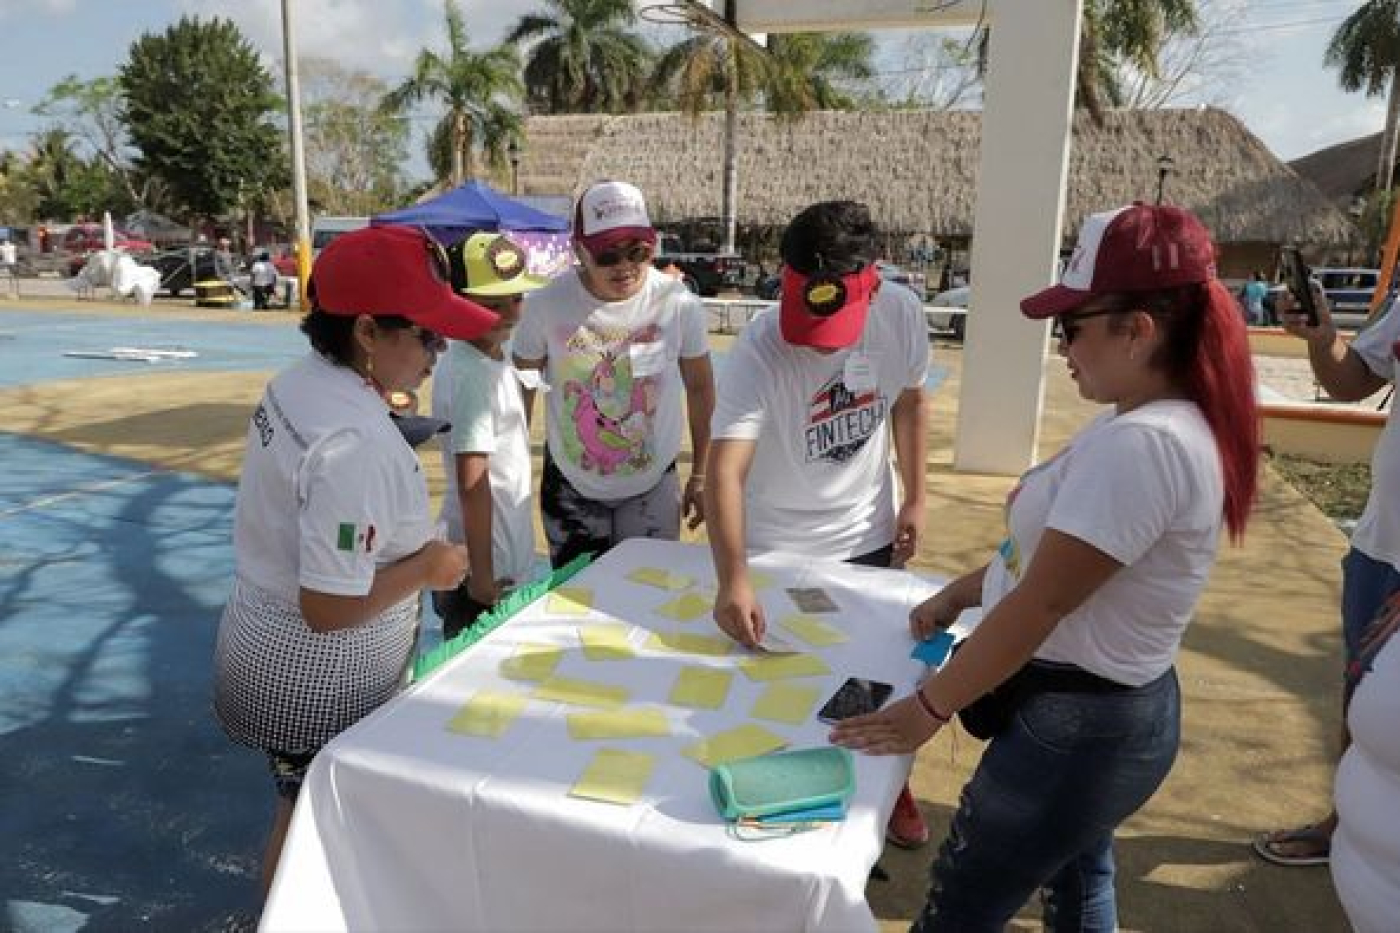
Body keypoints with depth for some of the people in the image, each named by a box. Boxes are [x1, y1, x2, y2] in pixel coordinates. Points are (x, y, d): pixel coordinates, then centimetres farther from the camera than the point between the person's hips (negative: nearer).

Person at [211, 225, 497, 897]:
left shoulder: (297, 381, -2)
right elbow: (329, 608, -29)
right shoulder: (358, 445, -31)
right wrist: (426, 567, -17)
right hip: (317, 684, -9)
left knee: (305, 817, 29)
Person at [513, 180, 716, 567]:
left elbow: (700, 388, -1)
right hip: (569, 487, 0)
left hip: (653, 485, 0)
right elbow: (520, 390, -2)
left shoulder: (680, 305, -15)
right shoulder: (546, 305, -16)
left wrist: (701, 474, 3)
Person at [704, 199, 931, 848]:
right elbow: (724, 470, -36)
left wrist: (914, 498, 2)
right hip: (775, 548, -3)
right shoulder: (759, 350, -29)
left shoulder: (901, 314, -16)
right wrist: (732, 581, -48)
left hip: (868, 536, 4)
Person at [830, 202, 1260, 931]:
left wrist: (928, 707, -18)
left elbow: (1042, 603, -27)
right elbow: (1052, 547, 13)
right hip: (1109, 710, 10)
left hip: (1076, 726, -10)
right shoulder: (1147, 424, 4)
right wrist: (959, 593, 12)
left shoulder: (1141, 443, -29)